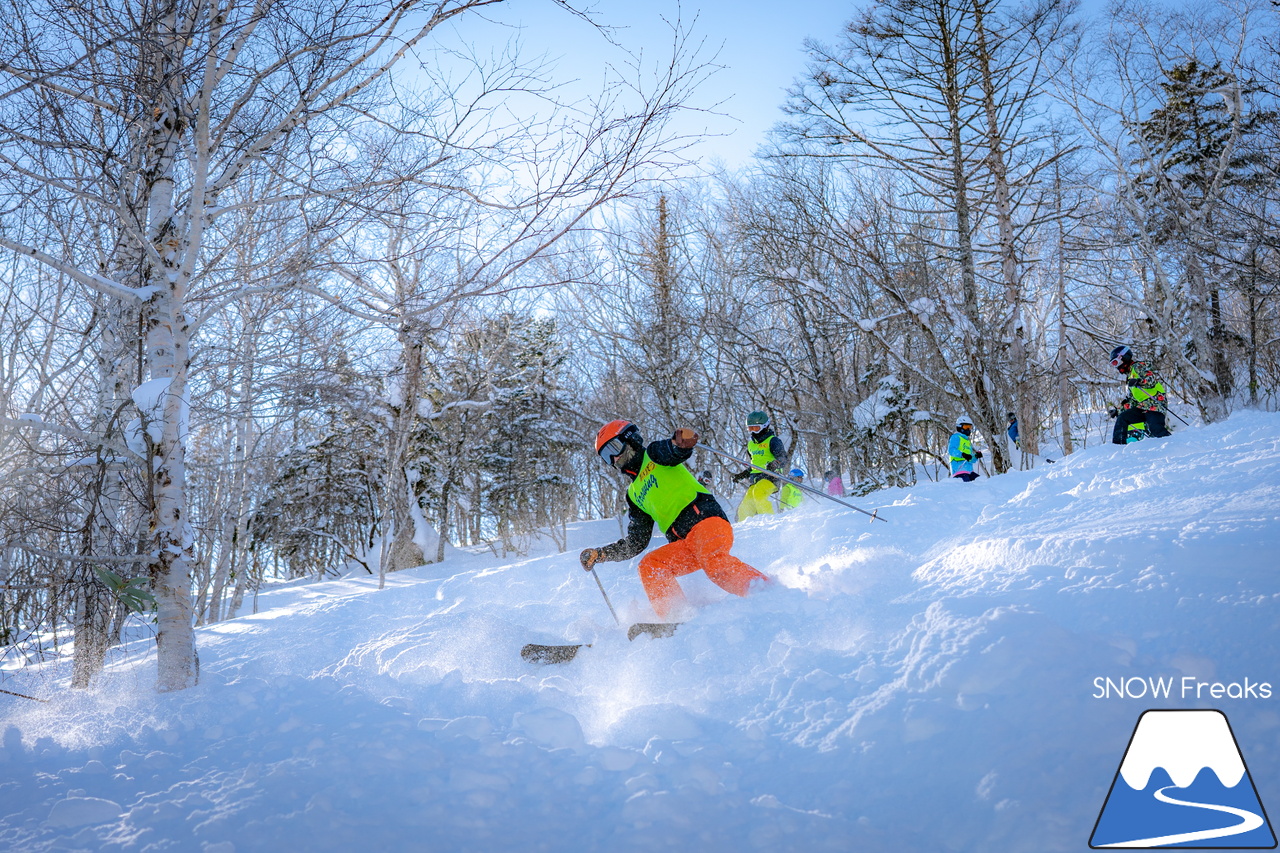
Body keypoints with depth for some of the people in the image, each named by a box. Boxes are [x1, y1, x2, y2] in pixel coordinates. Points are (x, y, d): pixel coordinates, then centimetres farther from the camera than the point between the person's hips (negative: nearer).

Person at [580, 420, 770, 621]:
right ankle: (676, 620, -26)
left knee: (714, 561, -33)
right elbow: (634, 545, 26)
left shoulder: (654, 455, 11)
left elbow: (675, 452, -15)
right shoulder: (634, 495, 28)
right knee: (649, 565, -16)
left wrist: (680, 443, -39)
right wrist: (599, 554, 19)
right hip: (684, 545, 6)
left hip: (707, 519, -6)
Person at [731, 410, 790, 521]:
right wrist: (742, 475, 24)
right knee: (744, 510, -3)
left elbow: (783, 458, -14)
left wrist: (774, 464, -35)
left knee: (758, 493, -35)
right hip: (755, 479, 7)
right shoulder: (751, 443, 23)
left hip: (770, 476, -7)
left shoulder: (773, 441, 0)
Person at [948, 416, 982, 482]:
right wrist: (962, 454, -27)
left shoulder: (968, 441, 31)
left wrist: (976, 455, 11)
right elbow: (951, 450, -13)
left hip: (968, 470, 9)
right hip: (959, 467, -9)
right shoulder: (956, 437, 4)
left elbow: (971, 459, 32)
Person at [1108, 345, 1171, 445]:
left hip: (1154, 405, -8)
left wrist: (1139, 382, -31)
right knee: (1122, 418, -4)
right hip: (1142, 408, 8)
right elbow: (1132, 400, 28)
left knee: (1157, 431, -24)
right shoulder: (1129, 376, 28)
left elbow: (1153, 379, -16)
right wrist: (1119, 411, 23)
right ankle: (1118, 444, -6)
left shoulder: (1138, 367, 1)